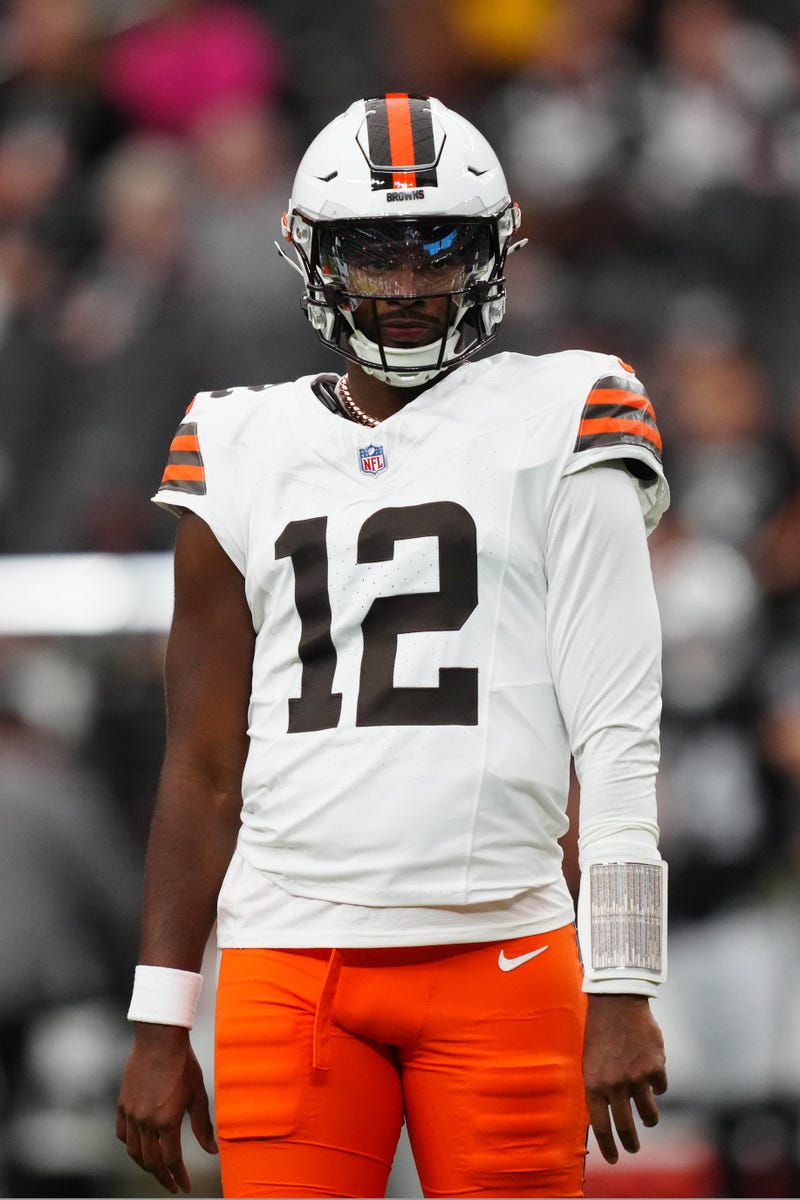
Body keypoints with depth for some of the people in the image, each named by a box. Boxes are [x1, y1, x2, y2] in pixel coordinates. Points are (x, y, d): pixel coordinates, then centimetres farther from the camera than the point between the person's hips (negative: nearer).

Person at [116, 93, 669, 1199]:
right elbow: (205, 767, 15)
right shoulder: (246, 455, 13)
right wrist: (160, 1025, 10)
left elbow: (619, 741, -2)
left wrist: (624, 991, -8)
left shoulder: (553, 430, 3)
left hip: (499, 953, -2)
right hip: (288, 966, 2)